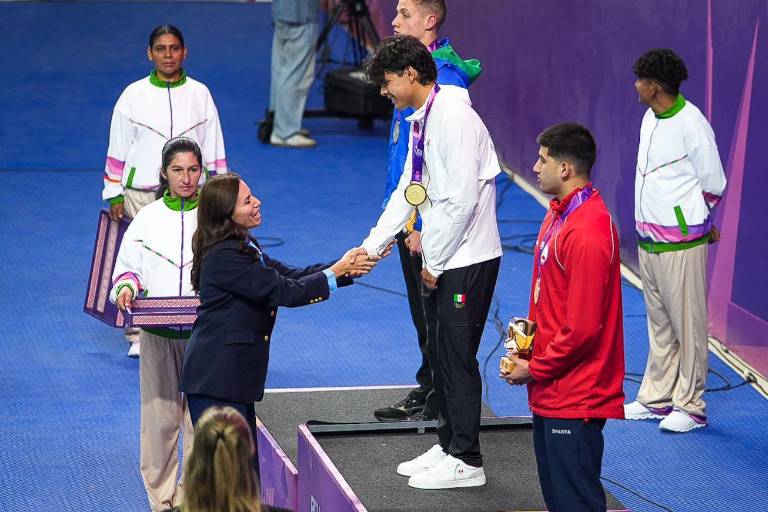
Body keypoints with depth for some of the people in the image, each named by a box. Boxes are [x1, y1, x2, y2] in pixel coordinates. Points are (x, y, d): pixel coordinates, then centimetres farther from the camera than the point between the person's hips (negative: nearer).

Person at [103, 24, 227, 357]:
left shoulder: (199, 94, 5)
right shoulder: (134, 95, 2)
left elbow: (214, 149, 10)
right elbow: (117, 150, 6)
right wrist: (114, 195, 3)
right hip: (141, 194, -1)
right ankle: (139, 335, 10)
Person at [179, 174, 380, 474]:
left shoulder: (242, 247, 13)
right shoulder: (224, 257, -19)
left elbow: (290, 276, 12)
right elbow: (283, 292, -19)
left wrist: (346, 268, 2)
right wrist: (336, 272, -12)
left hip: (235, 376, 10)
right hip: (215, 379, -10)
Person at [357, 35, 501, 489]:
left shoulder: (453, 117, -19)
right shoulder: (421, 120, 12)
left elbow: (462, 199, -23)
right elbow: (408, 191, 19)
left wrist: (434, 262, -16)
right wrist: (373, 245, 15)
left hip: (467, 259, -10)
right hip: (441, 259, 10)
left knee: (458, 355, -5)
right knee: (440, 351, 14)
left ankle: (466, 461, 2)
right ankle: (449, 446, 25)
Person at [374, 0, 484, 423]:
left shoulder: (443, 81, -19)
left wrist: (423, 225, -22)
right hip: (410, 216, 9)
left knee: (434, 314, -1)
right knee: (421, 311, 16)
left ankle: (439, 404, 7)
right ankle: (426, 391, 24)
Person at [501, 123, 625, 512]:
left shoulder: (587, 233, -23)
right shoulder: (559, 214, 9)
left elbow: (582, 328, -23)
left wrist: (535, 369, -12)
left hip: (574, 398, -10)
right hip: (551, 392, 10)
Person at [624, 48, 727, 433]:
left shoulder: (691, 124, -16)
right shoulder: (650, 119, 10)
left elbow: (714, 185, -9)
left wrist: (689, 219, 5)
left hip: (681, 243, -8)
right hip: (649, 239, 8)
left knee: (687, 324, -1)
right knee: (659, 322, 15)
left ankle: (691, 407, 5)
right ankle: (657, 398, 24)